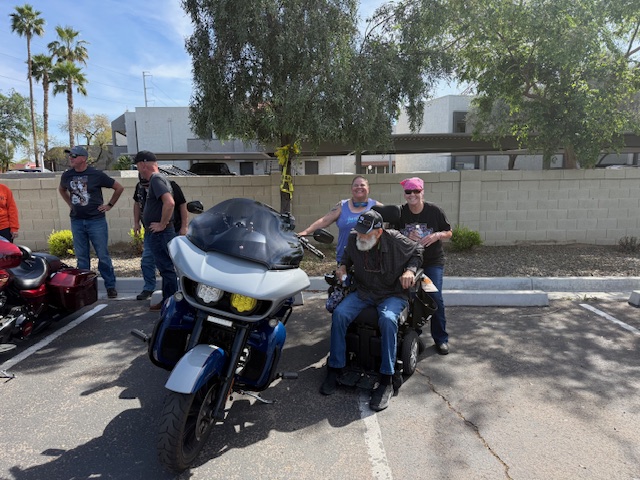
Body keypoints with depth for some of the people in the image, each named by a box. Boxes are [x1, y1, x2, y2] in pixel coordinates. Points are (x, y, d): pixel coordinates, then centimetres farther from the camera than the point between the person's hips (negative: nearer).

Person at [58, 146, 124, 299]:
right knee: (81, 257, 9)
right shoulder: (67, 176, 5)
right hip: (76, 221, 4)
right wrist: (70, 204, 15)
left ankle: (110, 286, 9)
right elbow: (61, 189, 27)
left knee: (103, 256, -1)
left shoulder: (97, 174, -7)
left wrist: (109, 205, 1)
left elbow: (119, 188, 1)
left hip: (96, 221, -4)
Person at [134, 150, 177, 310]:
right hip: (159, 234, 11)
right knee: (166, 268, 15)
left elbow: (170, 202, -30)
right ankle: (167, 301, 25)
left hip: (160, 234, -11)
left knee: (167, 268, -4)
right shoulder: (158, 178, 16)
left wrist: (162, 225, -21)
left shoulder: (156, 179, -14)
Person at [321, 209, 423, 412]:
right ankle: (335, 369, -9)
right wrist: (342, 266, 0)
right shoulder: (353, 239, -4)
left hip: (392, 294, -3)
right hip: (363, 292, 4)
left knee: (387, 319, -37)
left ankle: (386, 382, -26)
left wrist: (410, 270, -11)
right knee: (339, 314, -24)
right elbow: (348, 257, 21)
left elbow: (417, 250, 6)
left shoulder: (395, 240, -13)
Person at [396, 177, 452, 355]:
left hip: (433, 262, -2)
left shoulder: (434, 210, -7)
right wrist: (407, 237, -15)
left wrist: (436, 235, -18)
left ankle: (441, 338, 6)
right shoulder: (400, 213, -2)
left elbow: (449, 232, 3)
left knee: (435, 297, -10)